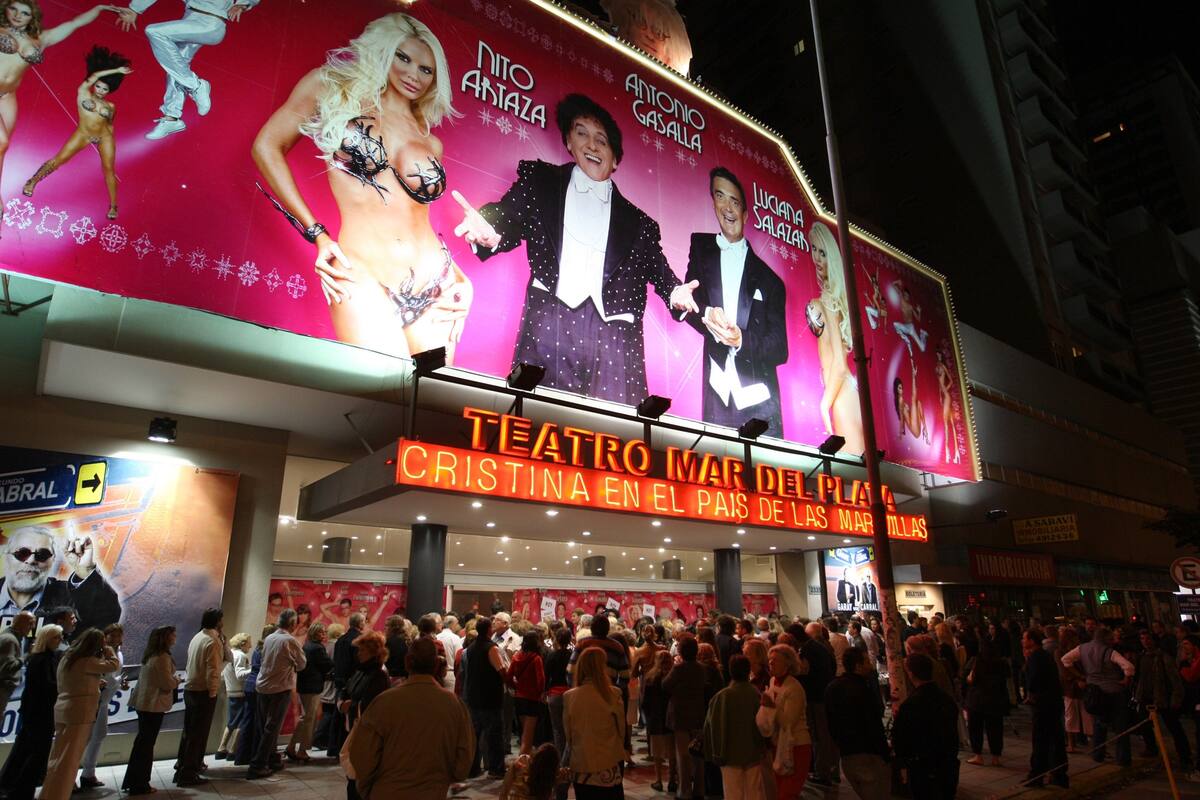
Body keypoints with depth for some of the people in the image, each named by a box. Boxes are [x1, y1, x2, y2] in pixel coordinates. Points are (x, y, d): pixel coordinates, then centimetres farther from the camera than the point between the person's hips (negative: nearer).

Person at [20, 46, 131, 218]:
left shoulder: (110, 106, -2)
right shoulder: (83, 93, -5)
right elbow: (94, 76, -21)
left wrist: (111, 142, 15)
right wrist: (116, 70, -20)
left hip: (105, 137, 0)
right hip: (83, 134, 0)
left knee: (109, 169, -5)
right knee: (59, 159, -1)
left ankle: (113, 206, 2)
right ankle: (32, 182, 15)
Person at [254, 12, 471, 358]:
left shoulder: (431, 144, 16)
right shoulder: (334, 87, 9)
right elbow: (267, 147, 7)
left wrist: (458, 278, 7)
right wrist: (317, 235, -2)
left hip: (436, 289, 4)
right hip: (362, 279, -4)